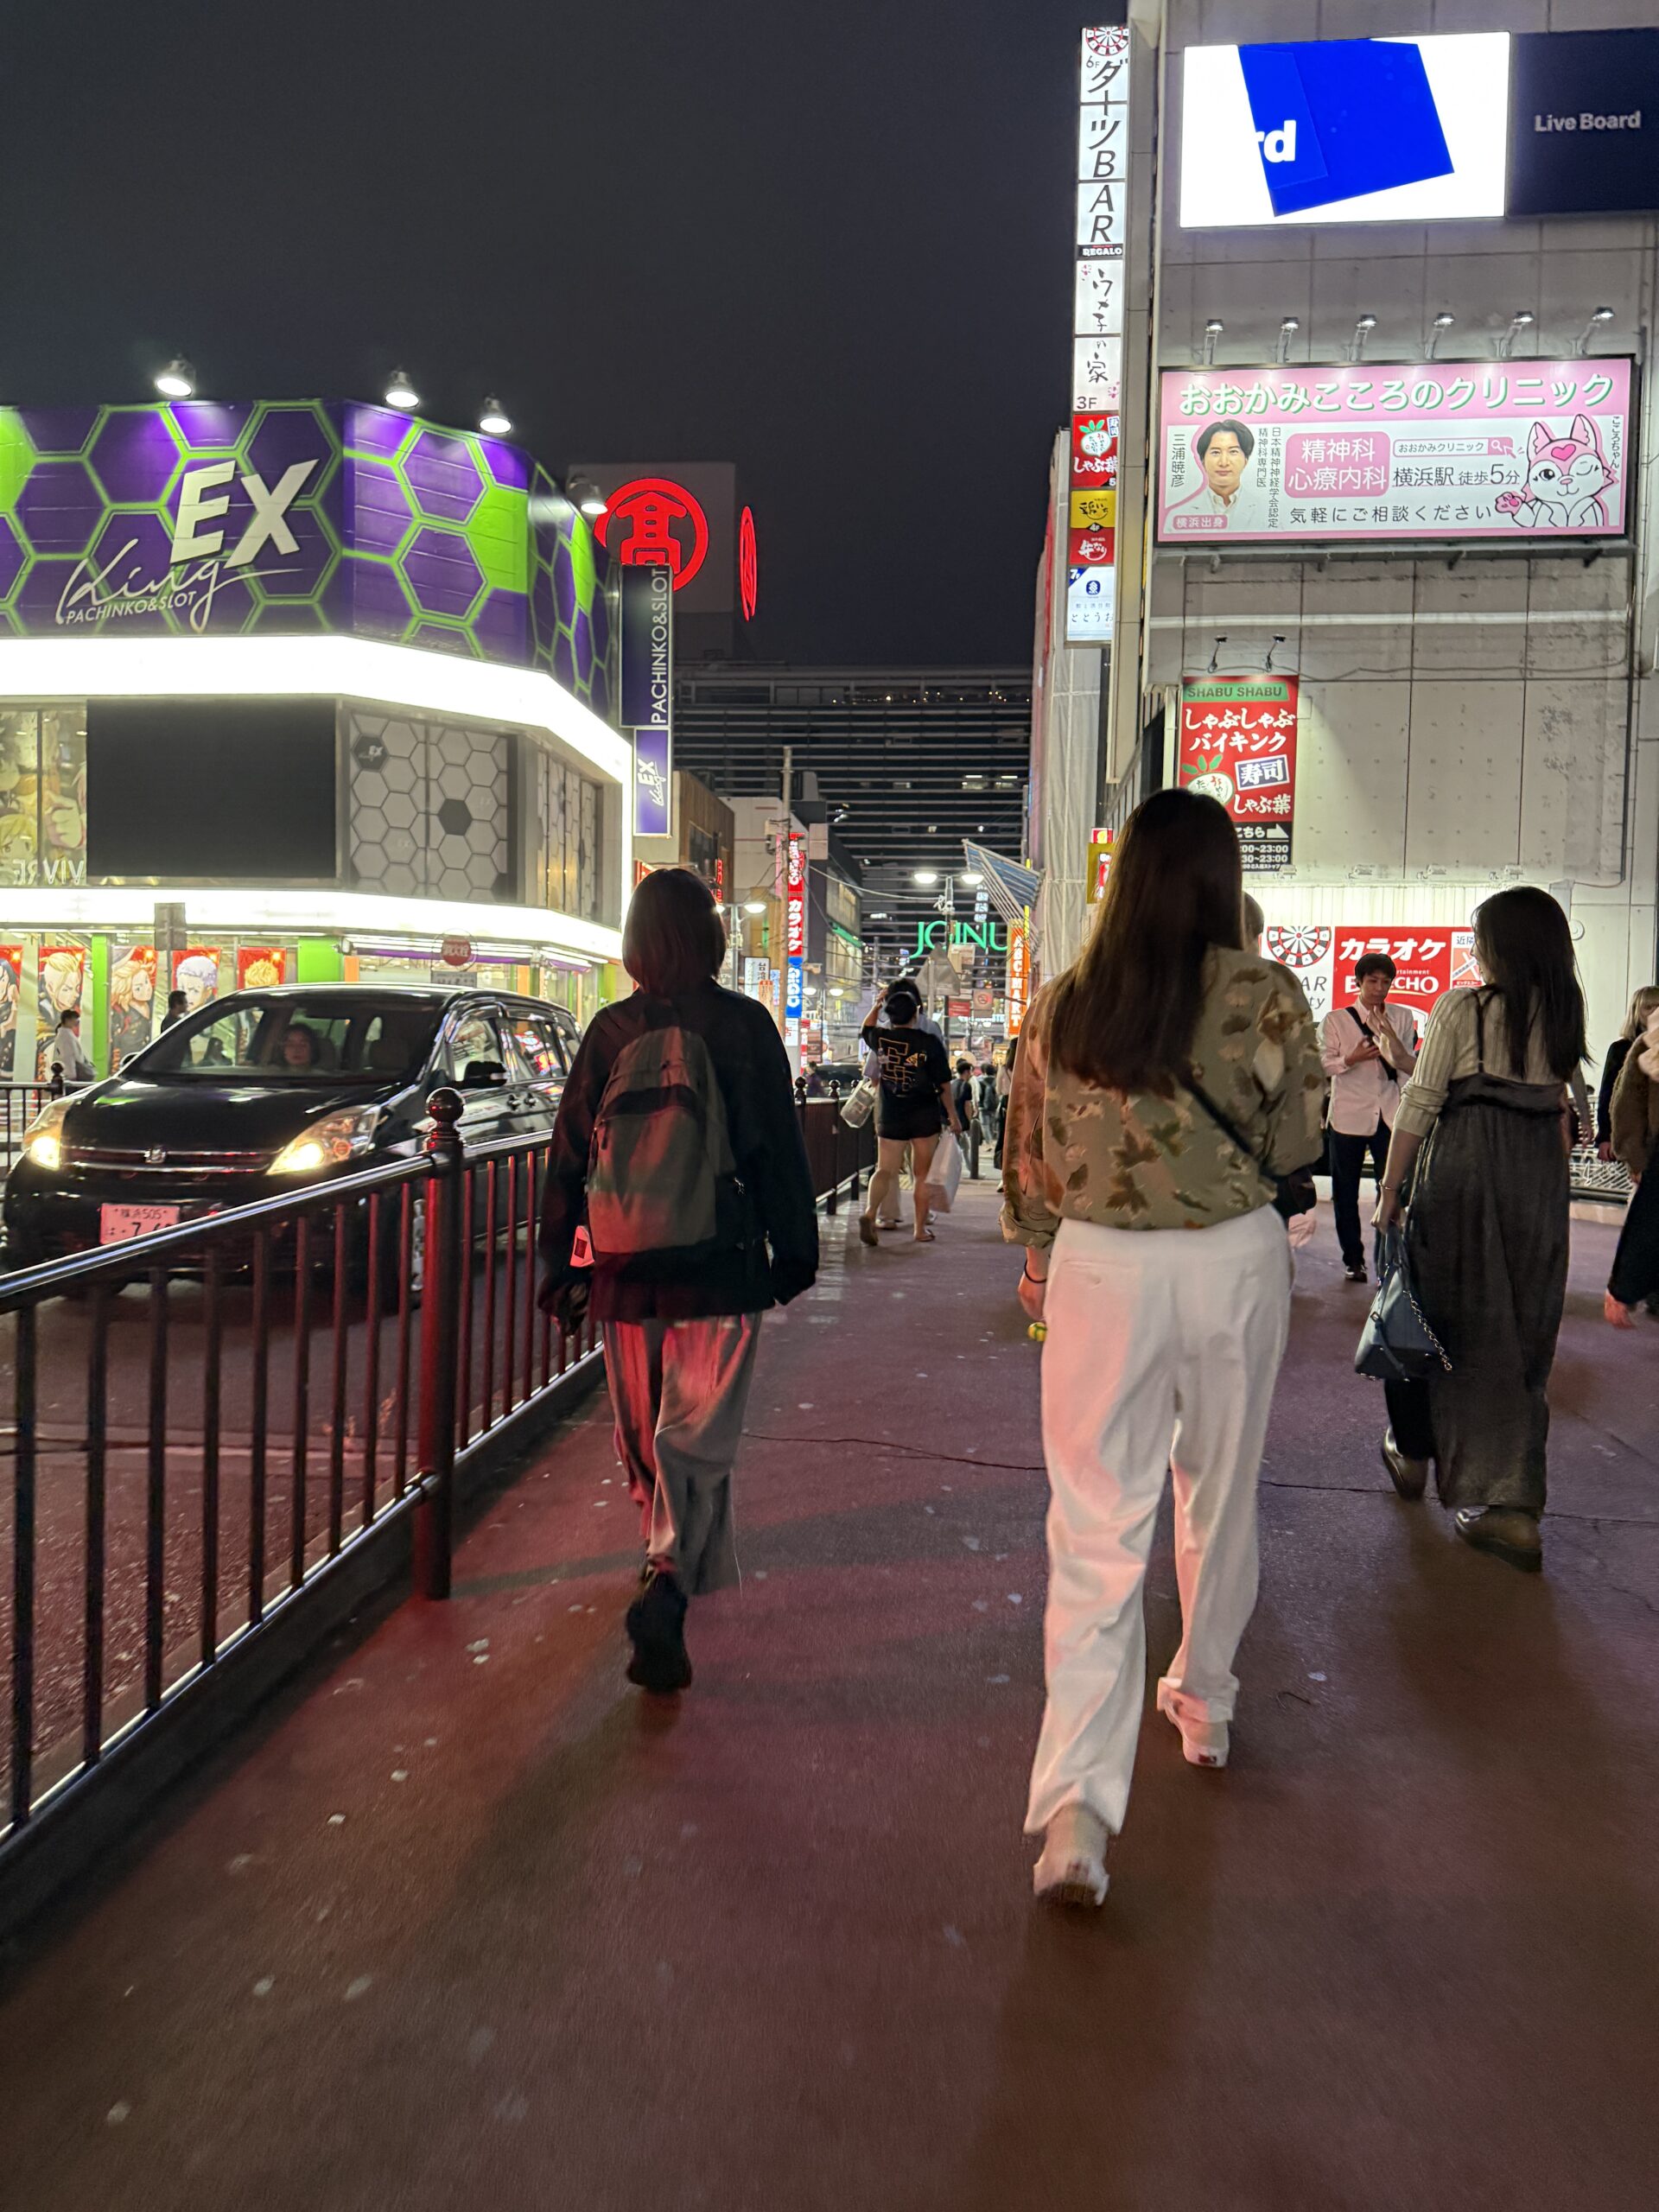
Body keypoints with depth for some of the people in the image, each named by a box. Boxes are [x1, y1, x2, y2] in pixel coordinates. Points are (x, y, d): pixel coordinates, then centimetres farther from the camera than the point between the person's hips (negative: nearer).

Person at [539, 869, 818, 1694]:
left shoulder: (610, 1031, 1)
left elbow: (569, 1155, 4)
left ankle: (678, 1561, 37)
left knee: (642, 1433, 19)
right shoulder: (744, 1025, -5)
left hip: (623, 1269, 3)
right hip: (720, 1264, -2)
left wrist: (559, 1267, 12)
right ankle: (669, 1585, -18)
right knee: (698, 1437, 1)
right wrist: (796, 1251, 8)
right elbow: (780, 1148, -2)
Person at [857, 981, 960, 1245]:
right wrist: (952, 1115, 6)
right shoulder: (929, 1042, -10)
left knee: (885, 1170, 5)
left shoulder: (881, 1039, -3)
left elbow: (866, 1029, 23)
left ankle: (870, 1211, -21)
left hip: (890, 1117, 2)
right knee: (922, 1174, 9)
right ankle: (921, 1229, 14)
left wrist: (877, 1004, 30)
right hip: (925, 1117, -2)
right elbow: (943, 1084, -5)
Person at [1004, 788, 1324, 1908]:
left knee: (1096, 1526, 2)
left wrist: (1039, 1259, 21)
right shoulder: (1266, 995, -9)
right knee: (1221, 1496, 21)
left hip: (1100, 1270, 0)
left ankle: (1075, 1806, -4)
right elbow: (1293, 1146, 1)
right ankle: (1205, 1707, 41)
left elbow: (1028, 1156, 6)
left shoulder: (1063, 1005, -2)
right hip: (1235, 1265, 0)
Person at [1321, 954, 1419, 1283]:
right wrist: (1352, 1059, -18)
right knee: (1346, 1192, 5)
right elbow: (1323, 1064, 1)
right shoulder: (1336, 1019, 3)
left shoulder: (1403, 1018, 8)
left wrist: (1390, 1037, -14)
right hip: (1349, 1115, -1)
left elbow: (1412, 1067, 2)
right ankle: (1353, 1259, 16)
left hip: (1389, 1115, 1)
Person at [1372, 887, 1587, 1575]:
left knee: (1442, 1311, 12)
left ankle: (1414, 1453, 30)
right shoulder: (1565, 1015, 7)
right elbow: (1562, 1110, 8)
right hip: (1541, 1178, 4)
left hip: (1461, 1170, -4)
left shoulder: (1460, 1008, -8)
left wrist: (1391, 1189, -3)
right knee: (1522, 1327, 7)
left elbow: (1419, 1106, -9)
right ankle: (1510, 1503, 6)